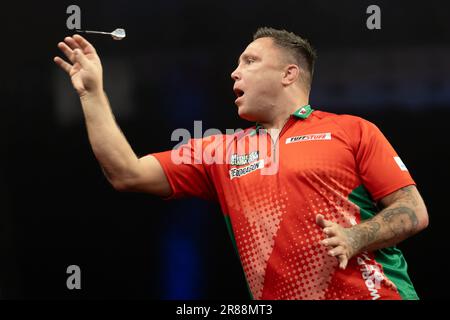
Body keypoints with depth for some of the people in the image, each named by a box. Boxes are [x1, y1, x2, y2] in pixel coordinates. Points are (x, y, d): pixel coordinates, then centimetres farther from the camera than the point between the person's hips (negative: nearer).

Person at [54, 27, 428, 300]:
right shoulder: (220, 151, 16)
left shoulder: (352, 131, 5)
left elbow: (413, 212, 0)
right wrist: (92, 92, 12)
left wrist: (355, 239, -17)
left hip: (374, 293, -4)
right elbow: (127, 174, 12)